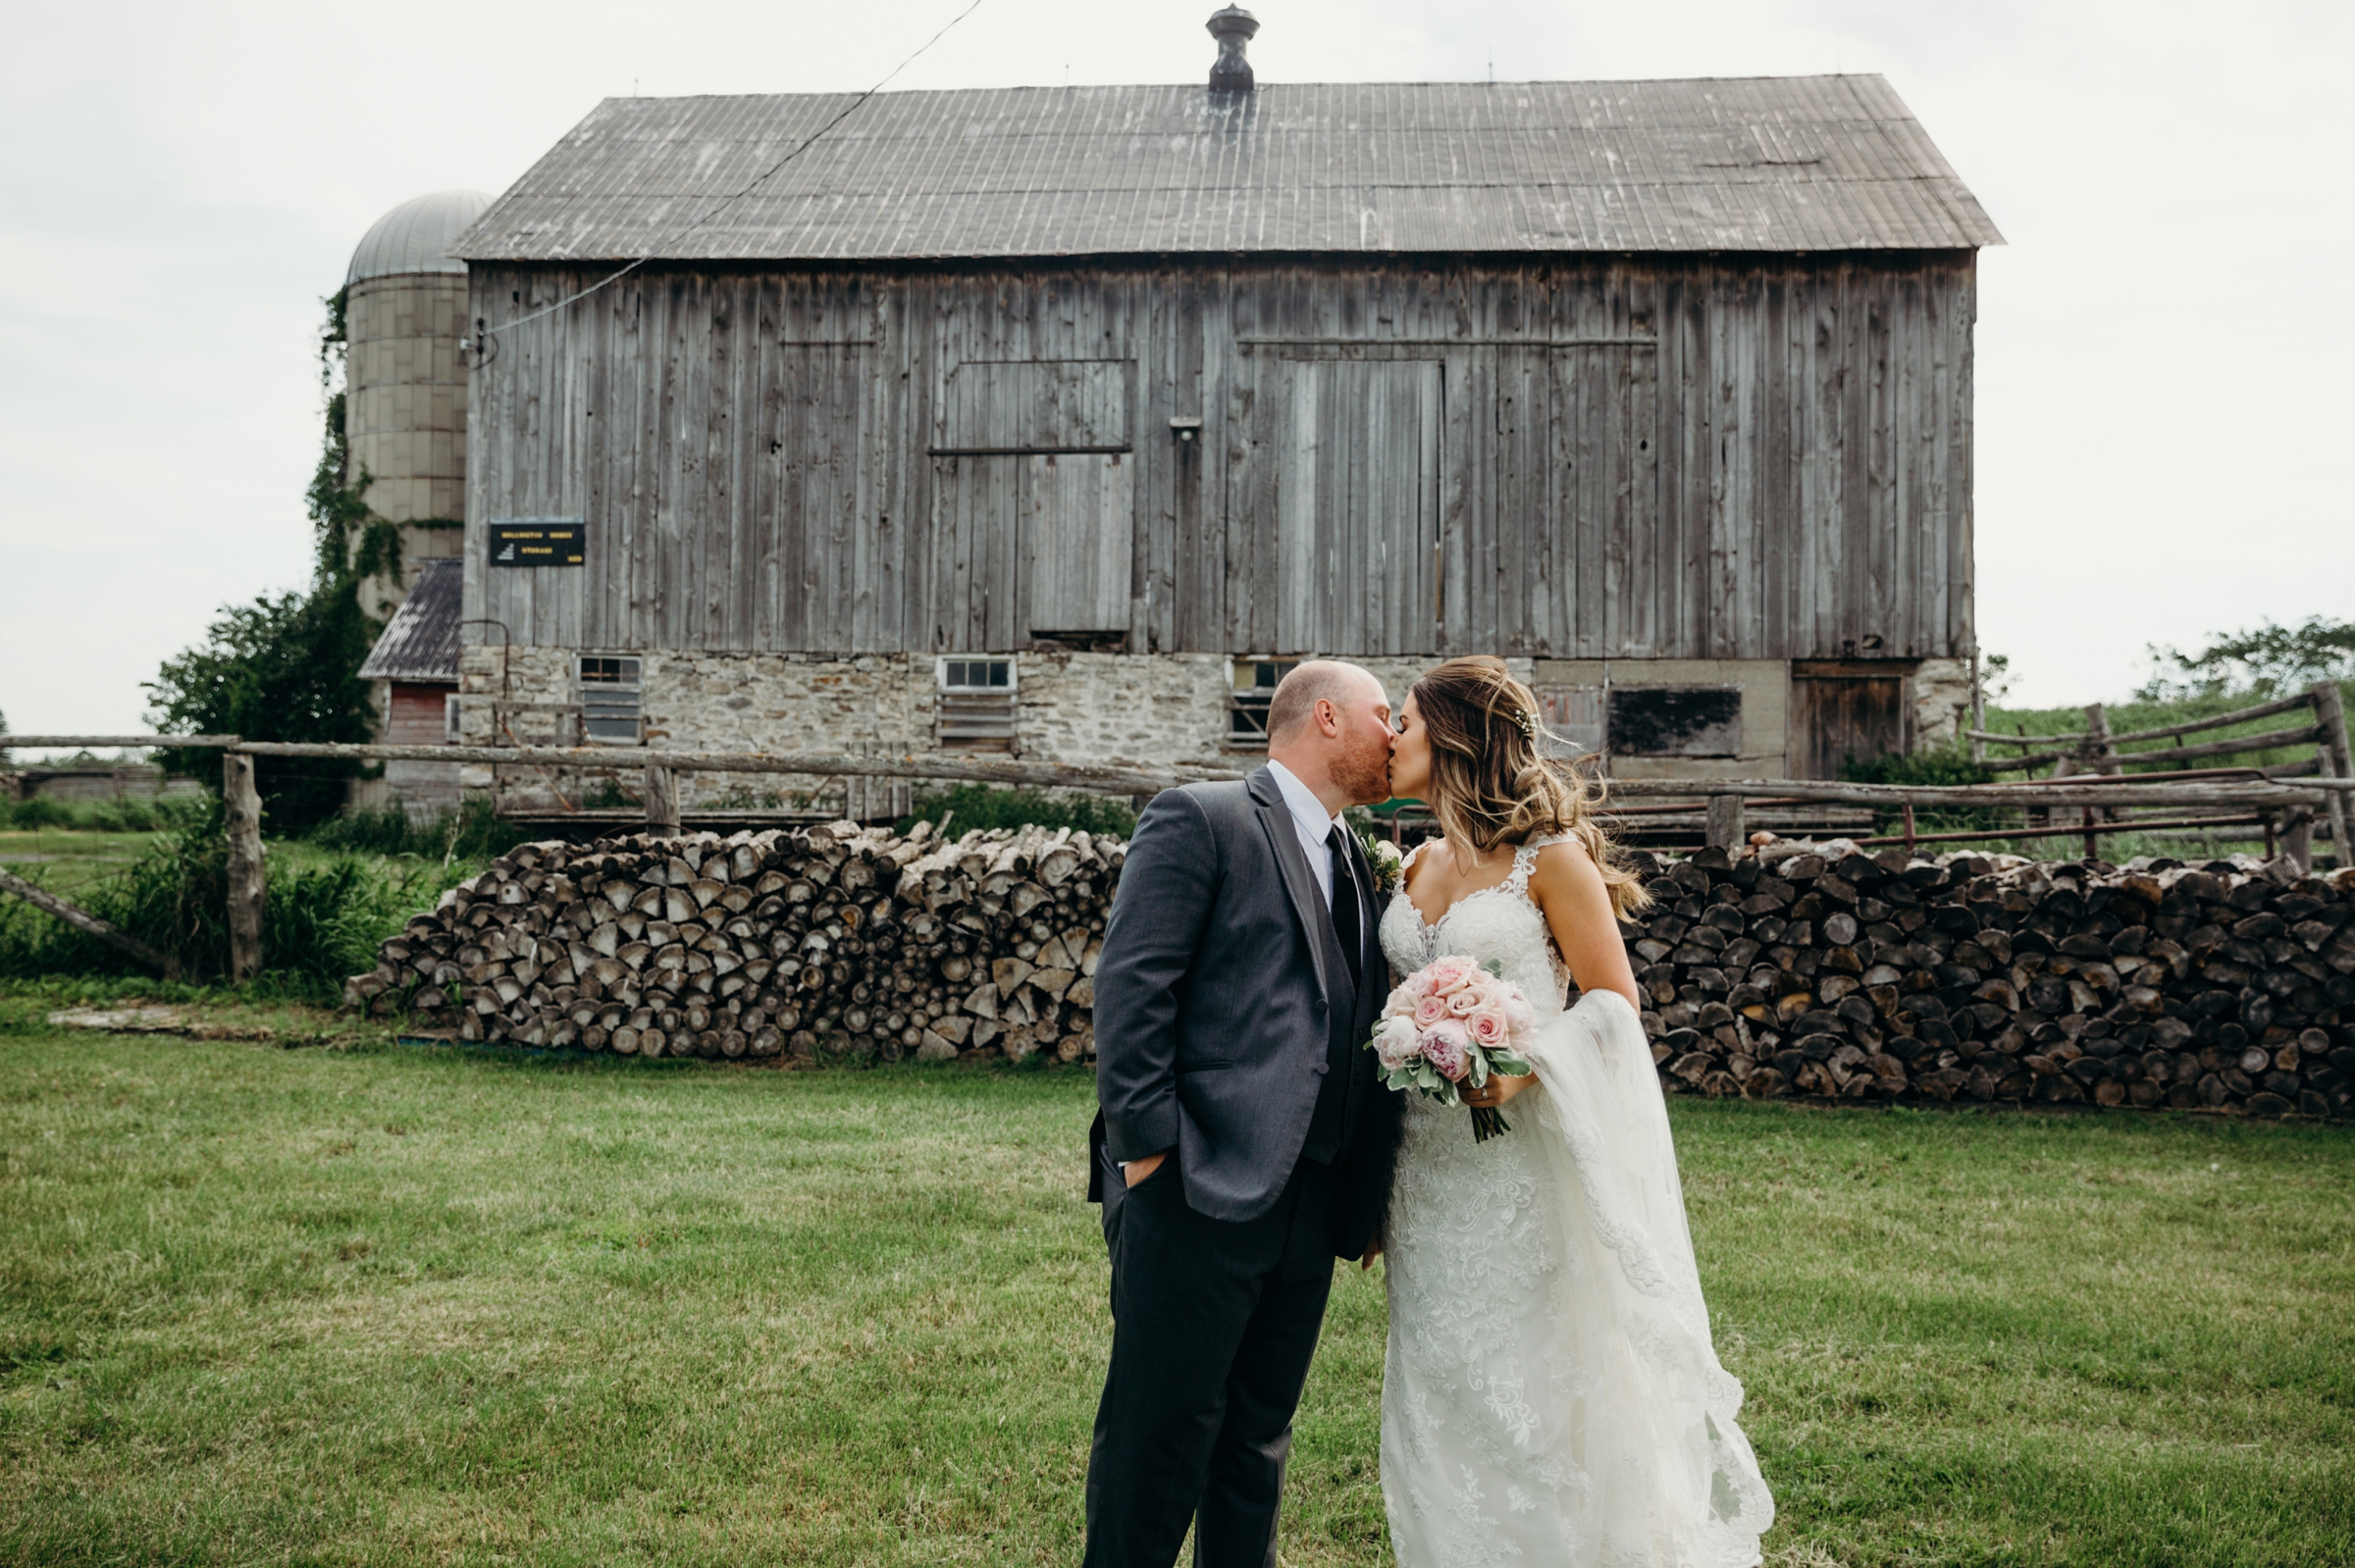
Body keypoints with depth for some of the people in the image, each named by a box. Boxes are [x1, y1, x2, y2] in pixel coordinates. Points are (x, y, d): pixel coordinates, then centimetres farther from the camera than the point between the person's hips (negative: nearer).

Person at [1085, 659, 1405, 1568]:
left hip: (1308, 1213, 7)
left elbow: (1356, 1032, 19)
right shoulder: (1200, 821, -4)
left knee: (1258, 1437, 15)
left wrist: (1367, 1192, 11)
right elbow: (1130, 989, -12)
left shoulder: (1355, 865, 20)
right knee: (1157, 1437, 0)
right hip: (1201, 1192, -7)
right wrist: (1147, 1147, -17)